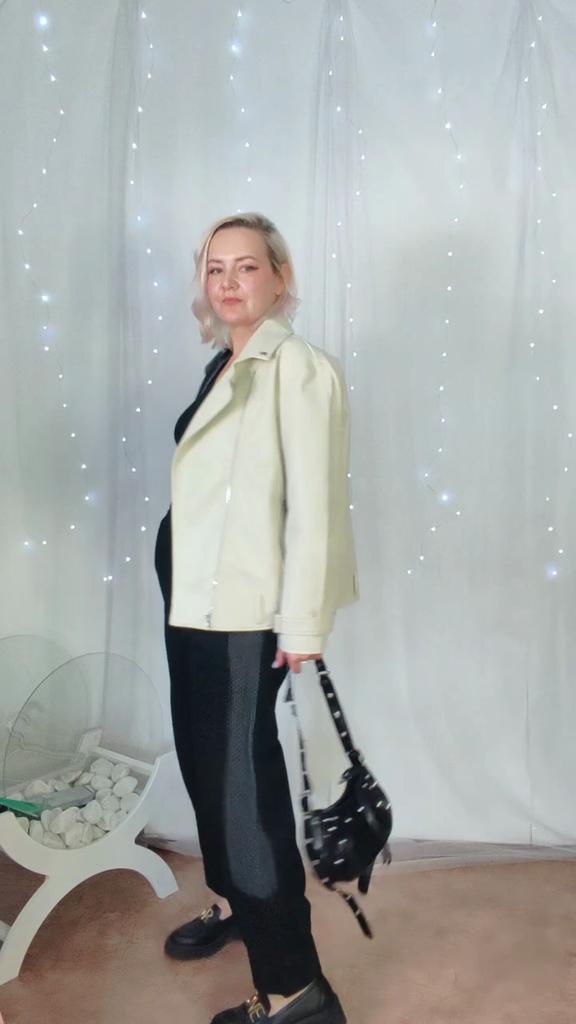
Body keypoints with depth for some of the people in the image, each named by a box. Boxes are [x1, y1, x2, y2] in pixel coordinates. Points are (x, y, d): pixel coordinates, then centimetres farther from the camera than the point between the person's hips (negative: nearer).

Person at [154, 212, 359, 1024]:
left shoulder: (299, 368, -14)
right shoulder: (222, 367, 12)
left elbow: (313, 505, -18)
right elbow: (209, 488, 12)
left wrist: (302, 625, -18)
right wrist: (184, 584, 11)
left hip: (246, 611, -9)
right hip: (193, 598, 9)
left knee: (245, 778, -3)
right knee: (204, 759, 20)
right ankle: (231, 901, 43)